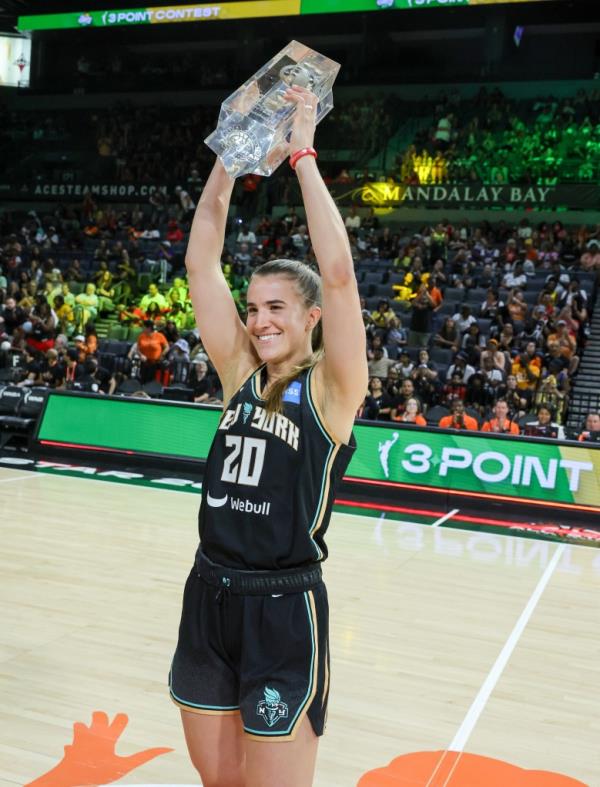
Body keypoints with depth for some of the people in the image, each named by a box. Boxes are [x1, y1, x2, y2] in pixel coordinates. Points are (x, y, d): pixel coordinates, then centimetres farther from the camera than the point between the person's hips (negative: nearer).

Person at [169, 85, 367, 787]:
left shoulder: (331, 389, -8)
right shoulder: (240, 375, 5)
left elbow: (337, 274, -21)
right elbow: (200, 263, 2)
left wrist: (303, 154, -17)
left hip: (284, 610, -5)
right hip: (207, 597, 5)